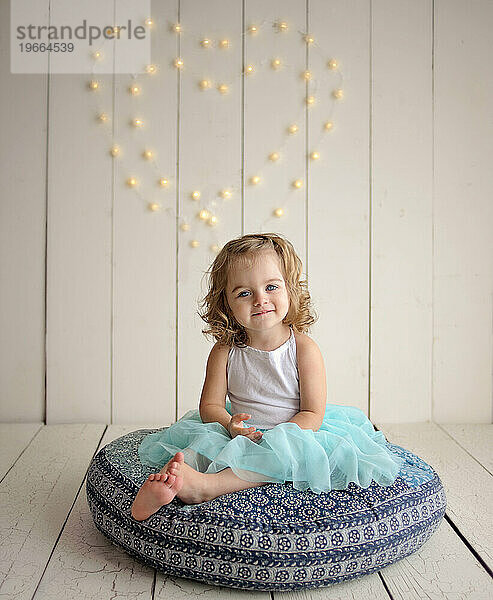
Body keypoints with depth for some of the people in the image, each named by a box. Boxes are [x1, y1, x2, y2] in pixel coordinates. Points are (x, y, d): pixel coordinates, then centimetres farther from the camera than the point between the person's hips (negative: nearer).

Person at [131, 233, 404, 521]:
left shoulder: (304, 349, -11)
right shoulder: (225, 352, -3)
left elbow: (312, 413, -11)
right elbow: (210, 405, -2)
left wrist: (273, 437, -26)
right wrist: (231, 425, -25)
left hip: (295, 433, -3)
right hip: (241, 433, 4)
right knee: (201, 437, -24)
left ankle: (203, 486, -45)